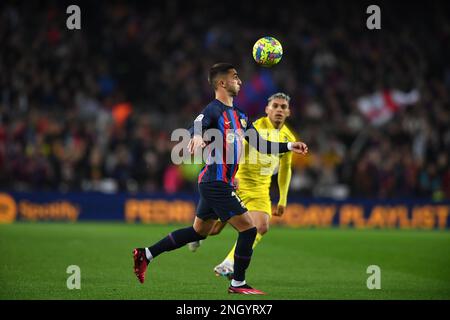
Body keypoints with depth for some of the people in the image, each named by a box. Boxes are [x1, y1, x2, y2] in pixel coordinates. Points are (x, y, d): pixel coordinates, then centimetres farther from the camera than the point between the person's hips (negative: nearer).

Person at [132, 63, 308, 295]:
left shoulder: (239, 116, 16)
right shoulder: (214, 110, -12)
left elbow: (260, 145, 21)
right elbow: (197, 126, -31)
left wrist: (289, 146, 15)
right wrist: (196, 137, -54)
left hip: (215, 185, 10)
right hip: (216, 183, -10)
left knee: (199, 232, 18)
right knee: (248, 229, -8)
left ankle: (146, 255, 23)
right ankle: (238, 284, 3)